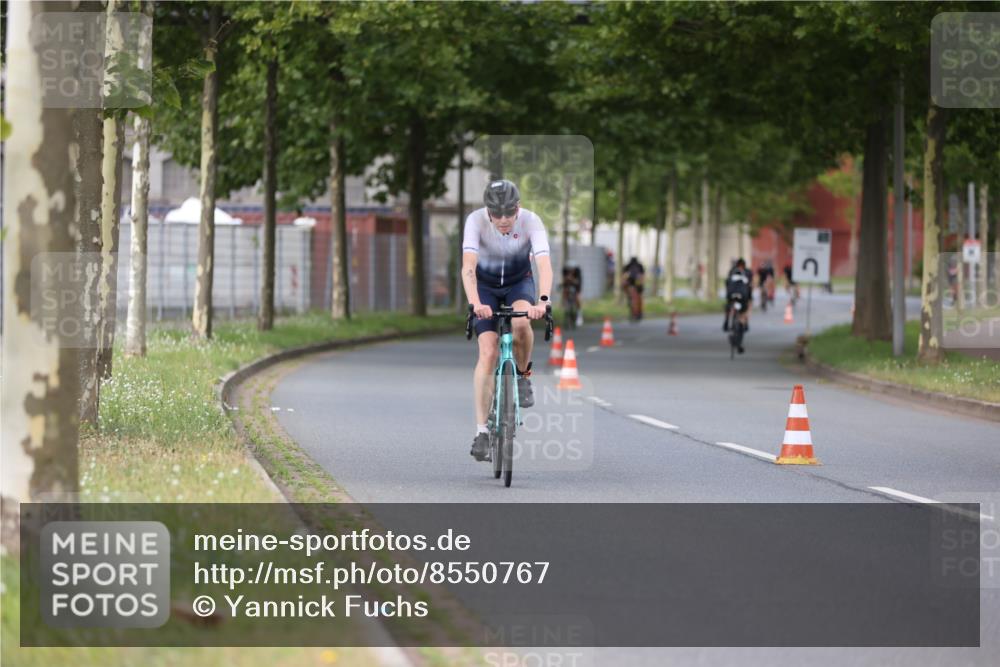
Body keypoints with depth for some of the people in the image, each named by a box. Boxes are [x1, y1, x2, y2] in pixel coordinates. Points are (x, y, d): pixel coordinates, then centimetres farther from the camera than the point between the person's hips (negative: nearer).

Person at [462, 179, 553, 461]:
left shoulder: (531, 221, -27)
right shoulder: (476, 220, -28)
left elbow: (544, 264, -38)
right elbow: (468, 266, -39)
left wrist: (543, 300, -56)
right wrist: (474, 303, -56)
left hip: (519, 282, 0)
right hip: (485, 286, 0)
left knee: (521, 322, -33)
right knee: (488, 353, -16)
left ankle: (523, 376, -4)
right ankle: (482, 431, -13)